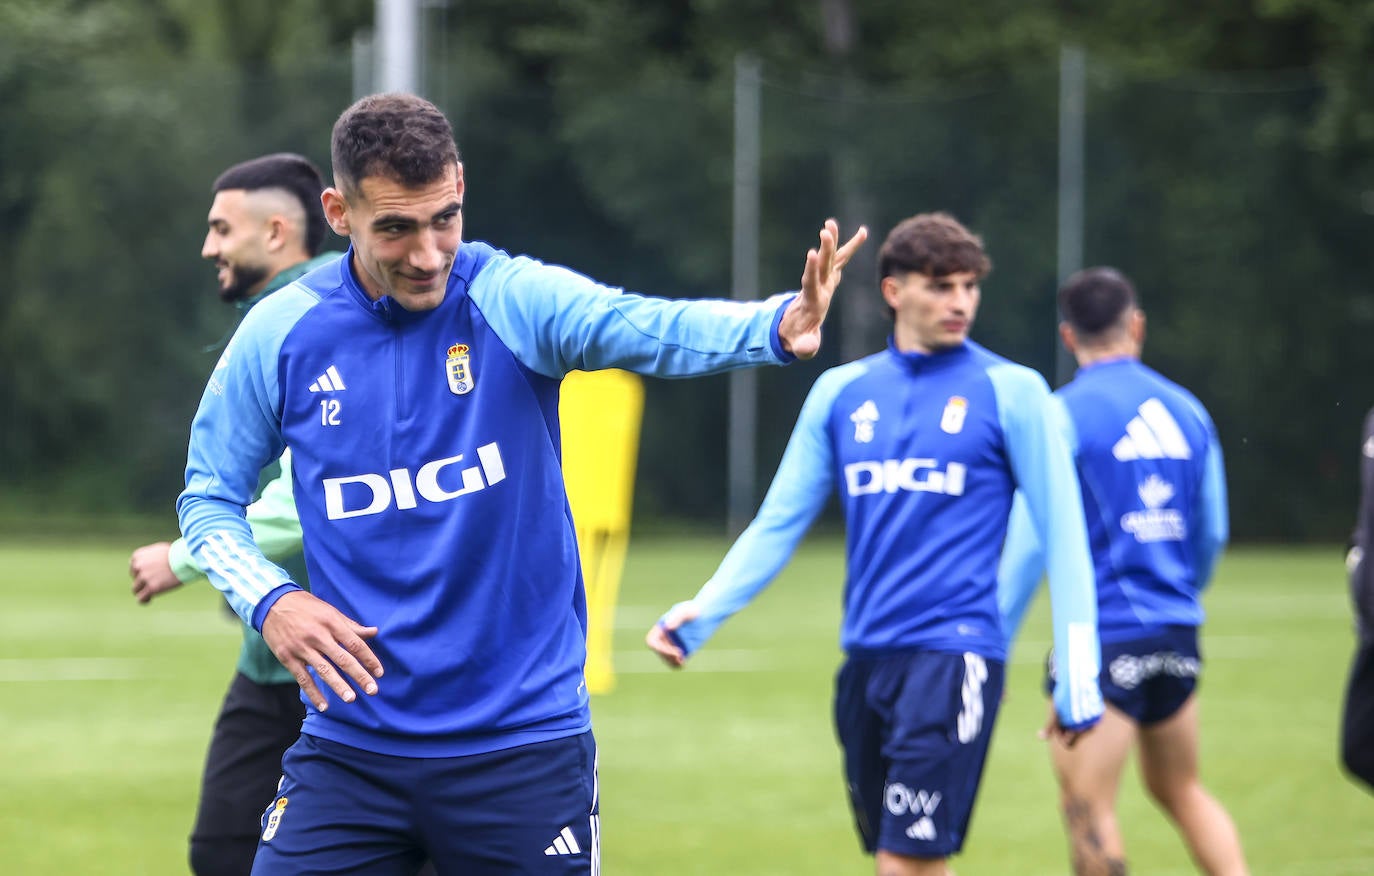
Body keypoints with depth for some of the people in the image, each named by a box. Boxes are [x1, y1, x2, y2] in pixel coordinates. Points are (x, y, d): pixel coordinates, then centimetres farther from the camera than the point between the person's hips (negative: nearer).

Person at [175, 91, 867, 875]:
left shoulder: (513, 299, -8)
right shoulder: (279, 336, -1)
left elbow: (646, 328, -28)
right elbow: (210, 500, 11)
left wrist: (776, 326, -49)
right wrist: (268, 599, -10)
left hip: (524, 745, -1)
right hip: (349, 744, 1)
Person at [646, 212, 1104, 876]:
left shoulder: (1009, 391, -2)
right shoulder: (841, 392, 10)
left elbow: (1061, 534, -1)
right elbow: (778, 523, 12)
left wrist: (1077, 675, -5)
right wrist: (700, 615, -2)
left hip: (953, 657, -5)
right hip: (866, 659, 5)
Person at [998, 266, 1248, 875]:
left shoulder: (1064, 415, -8)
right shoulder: (1187, 411, 8)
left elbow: (1030, 544, -11)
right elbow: (1212, 533, 16)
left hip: (1103, 635, -6)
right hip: (1179, 633, 6)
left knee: (1086, 809, -3)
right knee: (1181, 790, 20)